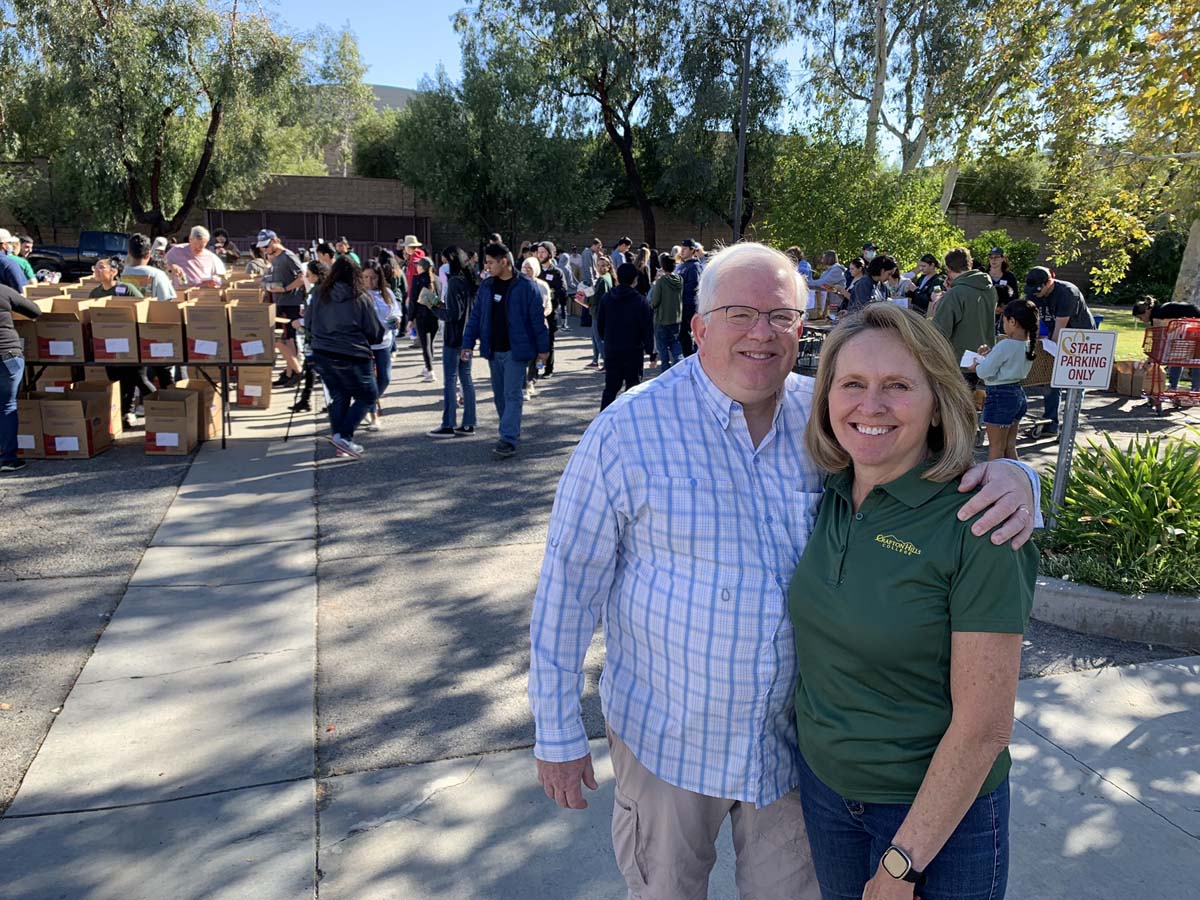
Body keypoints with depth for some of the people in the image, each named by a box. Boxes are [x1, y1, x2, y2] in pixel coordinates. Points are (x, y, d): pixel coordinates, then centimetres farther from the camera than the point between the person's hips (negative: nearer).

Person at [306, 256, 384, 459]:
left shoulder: (320, 295, 5)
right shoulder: (361, 299, -7)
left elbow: (308, 325, 13)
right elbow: (375, 332, -1)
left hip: (322, 354, 5)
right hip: (351, 356, -5)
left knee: (339, 397, 18)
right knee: (368, 396, 7)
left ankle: (337, 435, 17)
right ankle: (344, 435, -5)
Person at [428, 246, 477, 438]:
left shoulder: (454, 282, -17)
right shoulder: (470, 281, 9)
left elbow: (453, 314, -19)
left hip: (454, 338, -8)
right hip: (467, 336, 8)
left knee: (450, 382, -2)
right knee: (466, 379, 11)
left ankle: (448, 426, 2)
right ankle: (468, 424, 14)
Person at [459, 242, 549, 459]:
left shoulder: (526, 286, -10)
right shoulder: (486, 286, 6)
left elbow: (538, 319, -7)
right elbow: (475, 317, 8)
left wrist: (543, 348, -6)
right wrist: (468, 344, 2)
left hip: (516, 350, -6)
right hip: (493, 351, 6)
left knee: (512, 395, -9)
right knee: (499, 395, 13)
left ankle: (509, 440, -9)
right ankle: (513, 432, 28)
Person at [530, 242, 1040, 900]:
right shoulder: (628, 432, -17)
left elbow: (944, 454, 2)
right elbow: (567, 586, -12)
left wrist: (1010, 476, -23)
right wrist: (558, 733, -8)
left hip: (794, 734, 3)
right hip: (667, 739, -2)